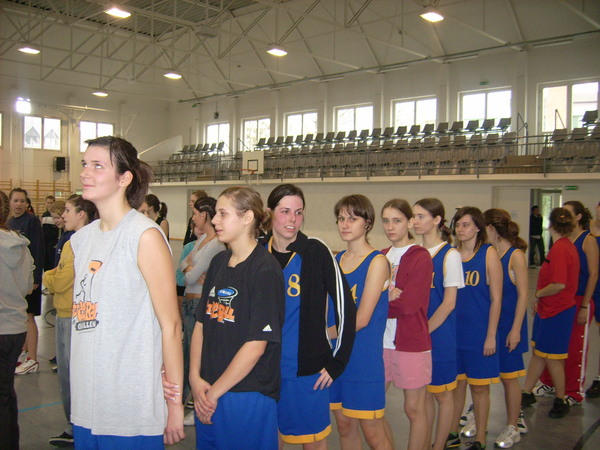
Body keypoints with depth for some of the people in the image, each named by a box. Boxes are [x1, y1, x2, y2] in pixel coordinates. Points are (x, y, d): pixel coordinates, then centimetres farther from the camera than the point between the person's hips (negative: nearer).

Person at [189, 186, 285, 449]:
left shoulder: (265, 269, -15)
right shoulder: (218, 263, 8)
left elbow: (256, 345, -17)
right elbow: (201, 324, 7)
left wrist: (215, 391, -11)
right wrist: (195, 379, -3)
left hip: (248, 396, -6)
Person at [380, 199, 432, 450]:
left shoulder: (420, 257, -8)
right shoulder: (381, 257, 10)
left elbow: (409, 304, -16)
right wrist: (389, 295, -16)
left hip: (411, 343, -6)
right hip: (381, 341, 6)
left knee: (414, 409, 7)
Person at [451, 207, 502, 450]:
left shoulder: (489, 253, -7)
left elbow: (496, 298, -8)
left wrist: (491, 335, -10)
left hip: (479, 331, -4)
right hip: (453, 330, 4)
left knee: (479, 386, 8)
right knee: (456, 383, 14)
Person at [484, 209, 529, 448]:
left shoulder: (515, 255, -12)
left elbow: (523, 294, -11)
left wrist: (516, 329, -14)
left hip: (507, 324, -5)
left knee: (508, 376, 7)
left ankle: (512, 428, 23)